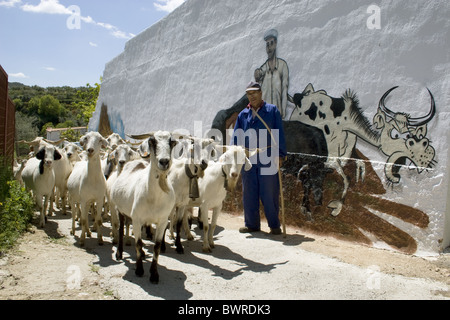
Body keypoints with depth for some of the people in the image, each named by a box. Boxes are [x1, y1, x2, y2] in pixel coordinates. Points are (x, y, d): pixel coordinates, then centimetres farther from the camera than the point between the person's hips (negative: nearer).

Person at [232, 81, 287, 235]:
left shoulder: (272, 110, 3)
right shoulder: (243, 114, 14)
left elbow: (279, 134, -2)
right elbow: (236, 136, 14)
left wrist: (279, 154, -10)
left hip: (268, 160, -4)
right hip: (248, 160, 4)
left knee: (269, 193, 1)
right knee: (249, 193, 10)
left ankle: (274, 225, 15)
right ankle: (252, 224, 22)